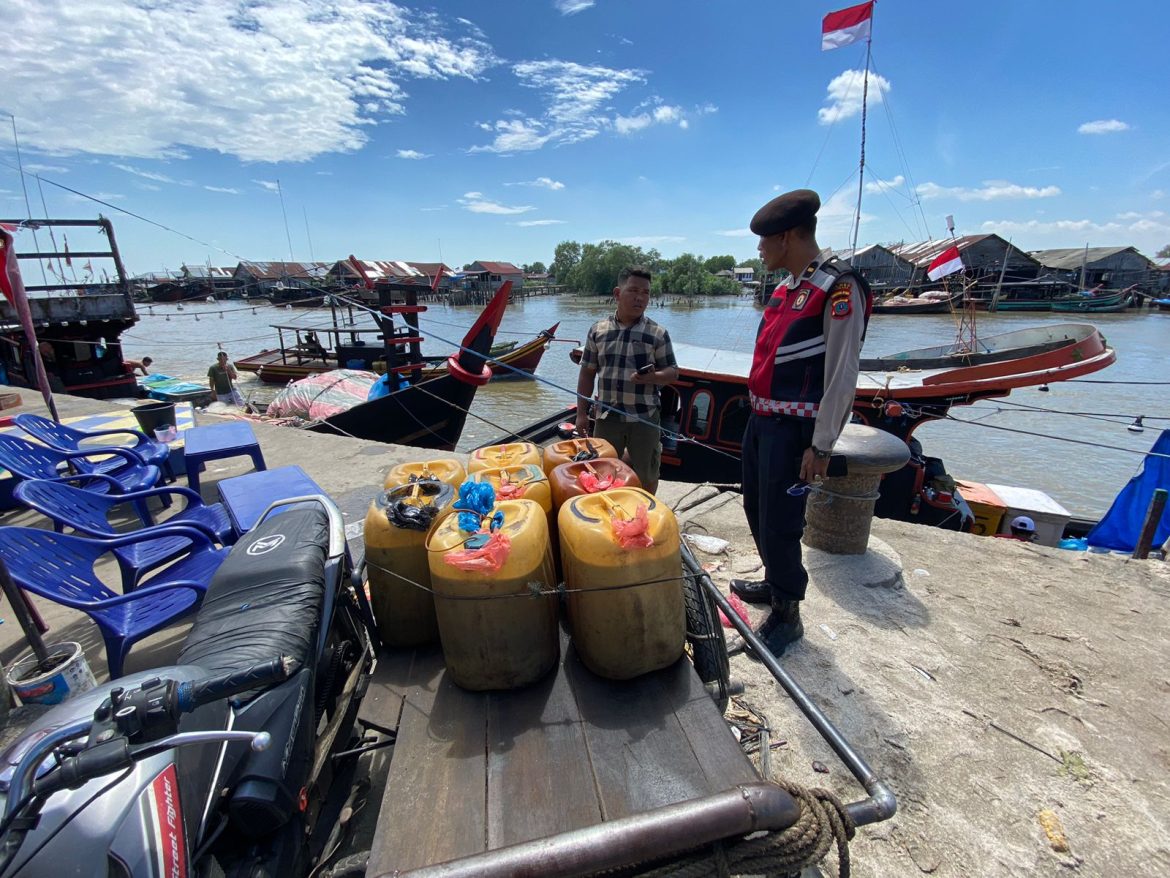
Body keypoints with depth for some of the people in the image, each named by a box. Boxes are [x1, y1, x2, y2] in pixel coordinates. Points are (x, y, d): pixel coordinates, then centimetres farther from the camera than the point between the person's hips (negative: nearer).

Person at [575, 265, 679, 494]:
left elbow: (672, 372, 1)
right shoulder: (598, 330, 2)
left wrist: (652, 377, -22)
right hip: (607, 416, 2)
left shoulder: (658, 333, -3)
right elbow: (587, 373, 6)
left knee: (646, 476, 12)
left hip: (644, 418, -1)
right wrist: (581, 412, 2)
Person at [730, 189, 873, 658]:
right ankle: (775, 583, 40)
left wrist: (821, 446, -18)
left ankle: (786, 614, 19)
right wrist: (759, 413, 18)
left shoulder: (838, 288, -15)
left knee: (779, 522, -1)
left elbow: (842, 376, -18)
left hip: (793, 429, -9)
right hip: (761, 420, 9)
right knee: (756, 509, 19)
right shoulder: (788, 287, 12)